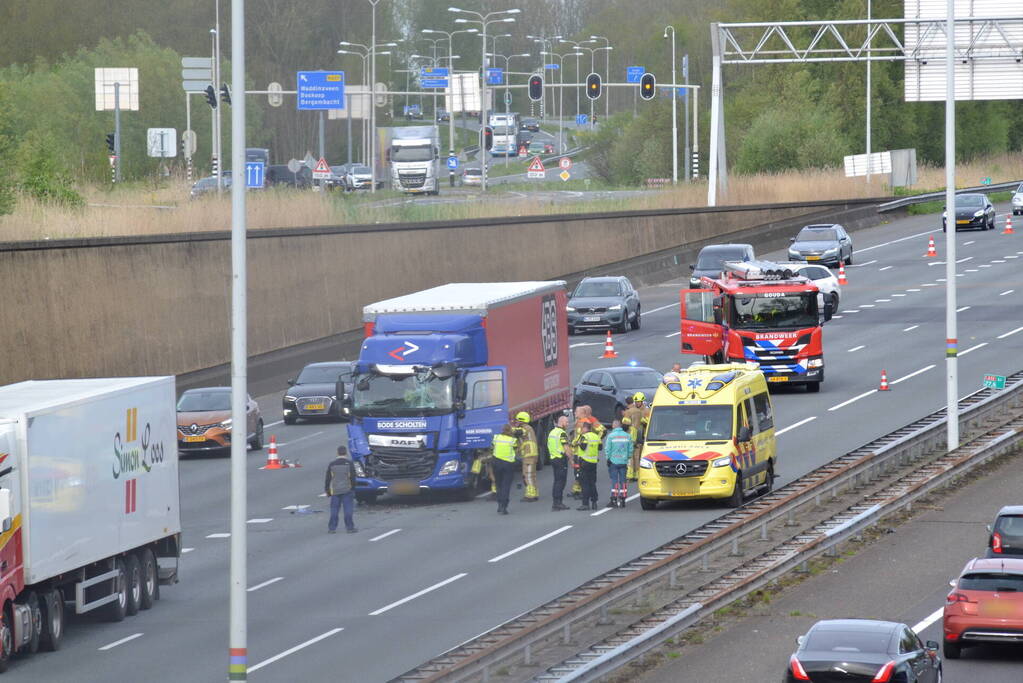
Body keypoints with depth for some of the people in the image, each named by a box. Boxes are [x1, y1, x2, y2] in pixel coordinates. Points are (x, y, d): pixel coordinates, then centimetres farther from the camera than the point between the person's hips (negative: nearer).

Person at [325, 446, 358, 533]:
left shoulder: (332, 464, 2)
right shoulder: (349, 463, -5)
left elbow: (328, 478, 5)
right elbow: (353, 478, -6)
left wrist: (327, 490, 13)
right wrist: (353, 489, 0)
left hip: (335, 491, 2)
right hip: (347, 490, -2)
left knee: (334, 509, 5)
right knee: (348, 509, 2)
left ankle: (332, 528, 5)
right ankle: (350, 527, 2)